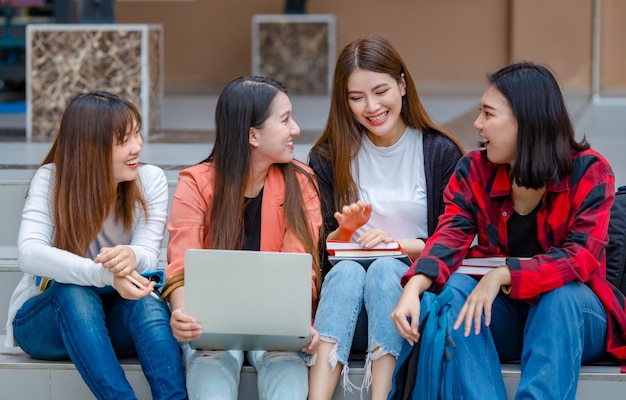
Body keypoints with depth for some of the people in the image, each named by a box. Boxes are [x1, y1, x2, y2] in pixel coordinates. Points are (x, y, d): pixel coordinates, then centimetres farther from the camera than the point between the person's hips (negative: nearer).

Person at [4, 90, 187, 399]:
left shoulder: (150, 180, -6)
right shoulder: (51, 179, -14)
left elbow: (148, 255, -18)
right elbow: (29, 254, -30)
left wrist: (131, 257, -45)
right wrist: (105, 275, -47)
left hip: (116, 318, 2)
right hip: (45, 321, -2)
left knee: (147, 302, -32)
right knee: (75, 292, -36)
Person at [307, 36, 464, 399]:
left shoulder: (440, 152, 5)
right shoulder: (329, 157, 10)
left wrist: (399, 243, -12)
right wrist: (344, 232, -12)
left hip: (415, 283, -1)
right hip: (345, 285, 1)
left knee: (384, 269, -33)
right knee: (348, 270, -32)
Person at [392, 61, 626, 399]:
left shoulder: (589, 171, -11)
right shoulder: (474, 170, 0)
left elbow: (581, 258, -23)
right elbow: (451, 238, -14)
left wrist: (504, 274, -36)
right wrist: (414, 287, -34)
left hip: (572, 318, -3)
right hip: (503, 314, 3)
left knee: (560, 295, -35)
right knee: (455, 288, -26)